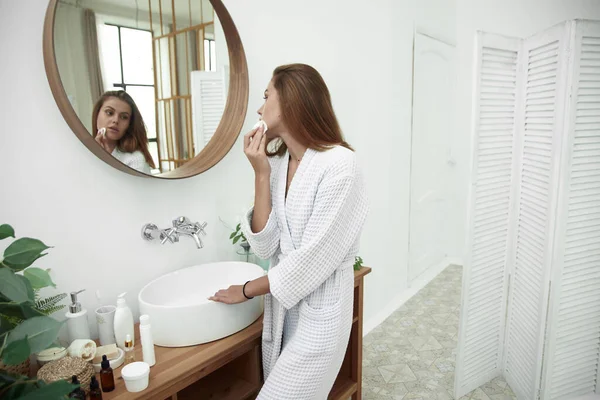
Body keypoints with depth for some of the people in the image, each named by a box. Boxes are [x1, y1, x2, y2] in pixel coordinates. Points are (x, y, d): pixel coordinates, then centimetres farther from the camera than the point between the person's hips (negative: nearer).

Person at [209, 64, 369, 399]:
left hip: (318, 317, -6)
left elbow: (313, 258, -21)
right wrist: (261, 174, -12)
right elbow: (265, 246, -5)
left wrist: (247, 290, -8)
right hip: (280, 309, 6)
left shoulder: (339, 164, -19)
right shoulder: (276, 162, 1)